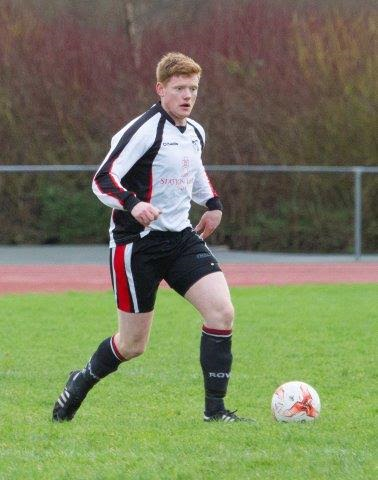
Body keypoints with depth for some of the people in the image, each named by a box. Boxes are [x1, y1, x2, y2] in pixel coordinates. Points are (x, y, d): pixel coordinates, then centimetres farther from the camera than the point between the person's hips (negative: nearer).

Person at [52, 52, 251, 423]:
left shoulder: (195, 133, 10)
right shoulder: (144, 130, -15)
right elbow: (103, 180, -18)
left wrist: (212, 203, 19)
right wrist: (133, 205, -35)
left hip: (181, 238, 7)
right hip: (137, 244, -7)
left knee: (222, 311, -14)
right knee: (133, 344, 1)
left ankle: (215, 409, -7)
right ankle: (81, 382, 32)